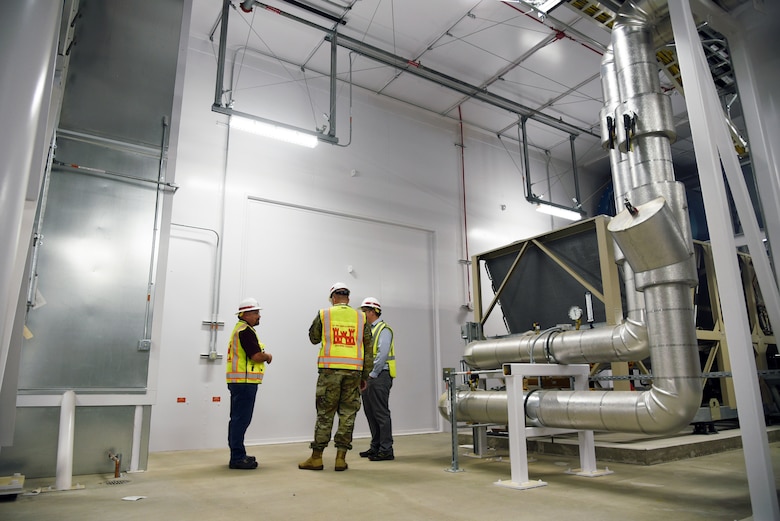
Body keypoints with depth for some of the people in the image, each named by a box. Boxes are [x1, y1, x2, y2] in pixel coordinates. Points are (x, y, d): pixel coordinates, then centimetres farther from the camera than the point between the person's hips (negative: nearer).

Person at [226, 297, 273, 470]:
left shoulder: (241, 329, 19)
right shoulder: (245, 331, -15)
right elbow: (257, 356, -21)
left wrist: (263, 356, 7)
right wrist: (268, 356, -1)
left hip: (239, 382, 11)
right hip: (244, 381, -11)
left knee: (238, 419, 15)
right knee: (241, 419, -6)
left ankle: (238, 455, 24)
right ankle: (237, 458, -1)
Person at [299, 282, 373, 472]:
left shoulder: (323, 314, 2)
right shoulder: (361, 317, 7)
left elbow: (314, 338, 16)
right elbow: (368, 349, 7)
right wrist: (365, 376, 13)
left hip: (330, 370, -1)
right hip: (353, 371, 1)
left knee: (325, 414, 6)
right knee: (348, 414, 8)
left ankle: (316, 458, 13)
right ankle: (341, 458, 11)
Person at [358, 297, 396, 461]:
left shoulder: (383, 329, -8)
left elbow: (382, 355, -18)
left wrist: (372, 374, -17)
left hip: (379, 377, -9)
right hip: (368, 377, 9)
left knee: (381, 414, -6)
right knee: (370, 413, 13)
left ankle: (386, 450, -1)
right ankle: (375, 447, 23)